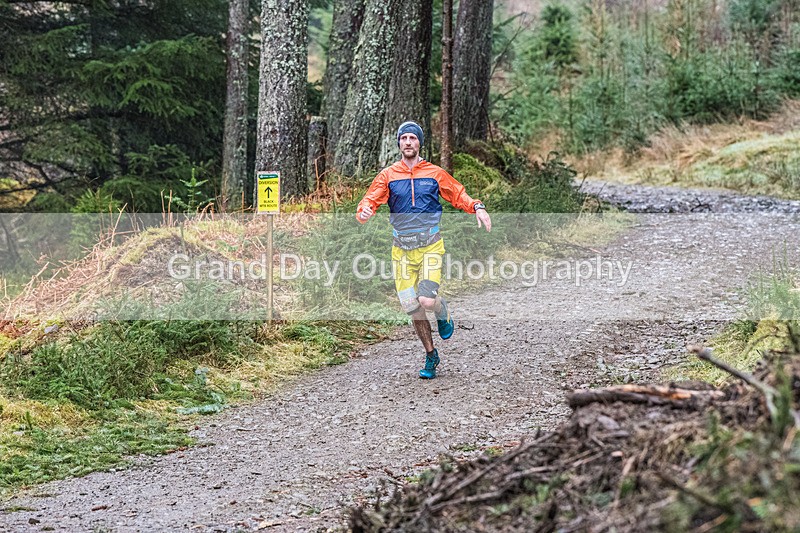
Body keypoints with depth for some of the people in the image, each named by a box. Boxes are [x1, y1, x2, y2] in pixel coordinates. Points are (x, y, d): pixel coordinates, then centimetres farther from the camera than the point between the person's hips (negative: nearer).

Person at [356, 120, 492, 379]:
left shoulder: (435, 173, 3)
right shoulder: (388, 175, 4)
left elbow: (458, 195, 11)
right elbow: (371, 200, -2)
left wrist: (477, 207, -8)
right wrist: (364, 211, -26)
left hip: (431, 245, -2)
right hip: (402, 249, 2)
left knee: (427, 300, -20)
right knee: (412, 307, 1)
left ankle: (443, 313, 19)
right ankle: (430, 356, 21)